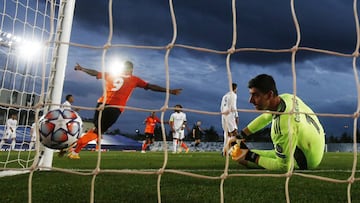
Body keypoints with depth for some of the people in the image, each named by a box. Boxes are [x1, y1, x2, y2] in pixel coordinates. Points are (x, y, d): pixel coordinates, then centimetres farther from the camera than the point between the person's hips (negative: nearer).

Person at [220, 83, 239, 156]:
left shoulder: (225, 96, 22)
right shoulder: (233, 95, -1)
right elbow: (233, 106, -11)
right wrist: (237, 116, -10)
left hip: (224, 115, 8)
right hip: (230, 115, -8)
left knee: (227, 133, 9)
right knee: (234, 132, -11)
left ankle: (225, 151, 7)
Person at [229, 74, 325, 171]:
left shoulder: (283, 125, -38)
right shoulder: (286, 97, -13)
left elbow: (283, 166, -28)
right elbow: (265, 118, 7)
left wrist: (250, 156, -22)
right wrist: (240, 136, 5)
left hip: (305, 162, -8)